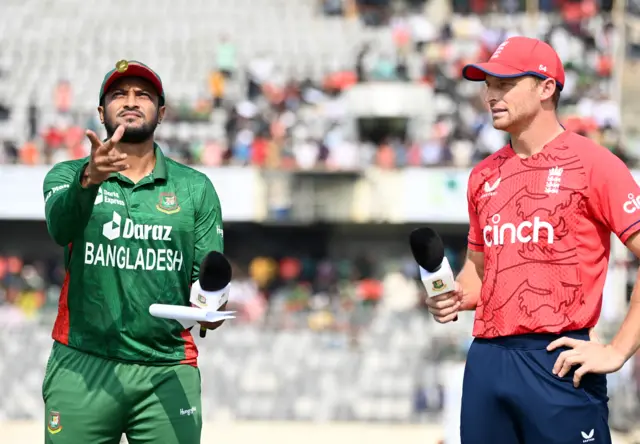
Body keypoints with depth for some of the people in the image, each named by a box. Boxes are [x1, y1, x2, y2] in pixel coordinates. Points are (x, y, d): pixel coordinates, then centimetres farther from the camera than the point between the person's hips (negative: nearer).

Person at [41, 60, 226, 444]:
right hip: (82, 368, -1)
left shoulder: (196, 188, 11)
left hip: (168, 372, 1)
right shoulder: (68, 176, 7)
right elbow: (60, 227, -15)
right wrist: (90, 179, -35)